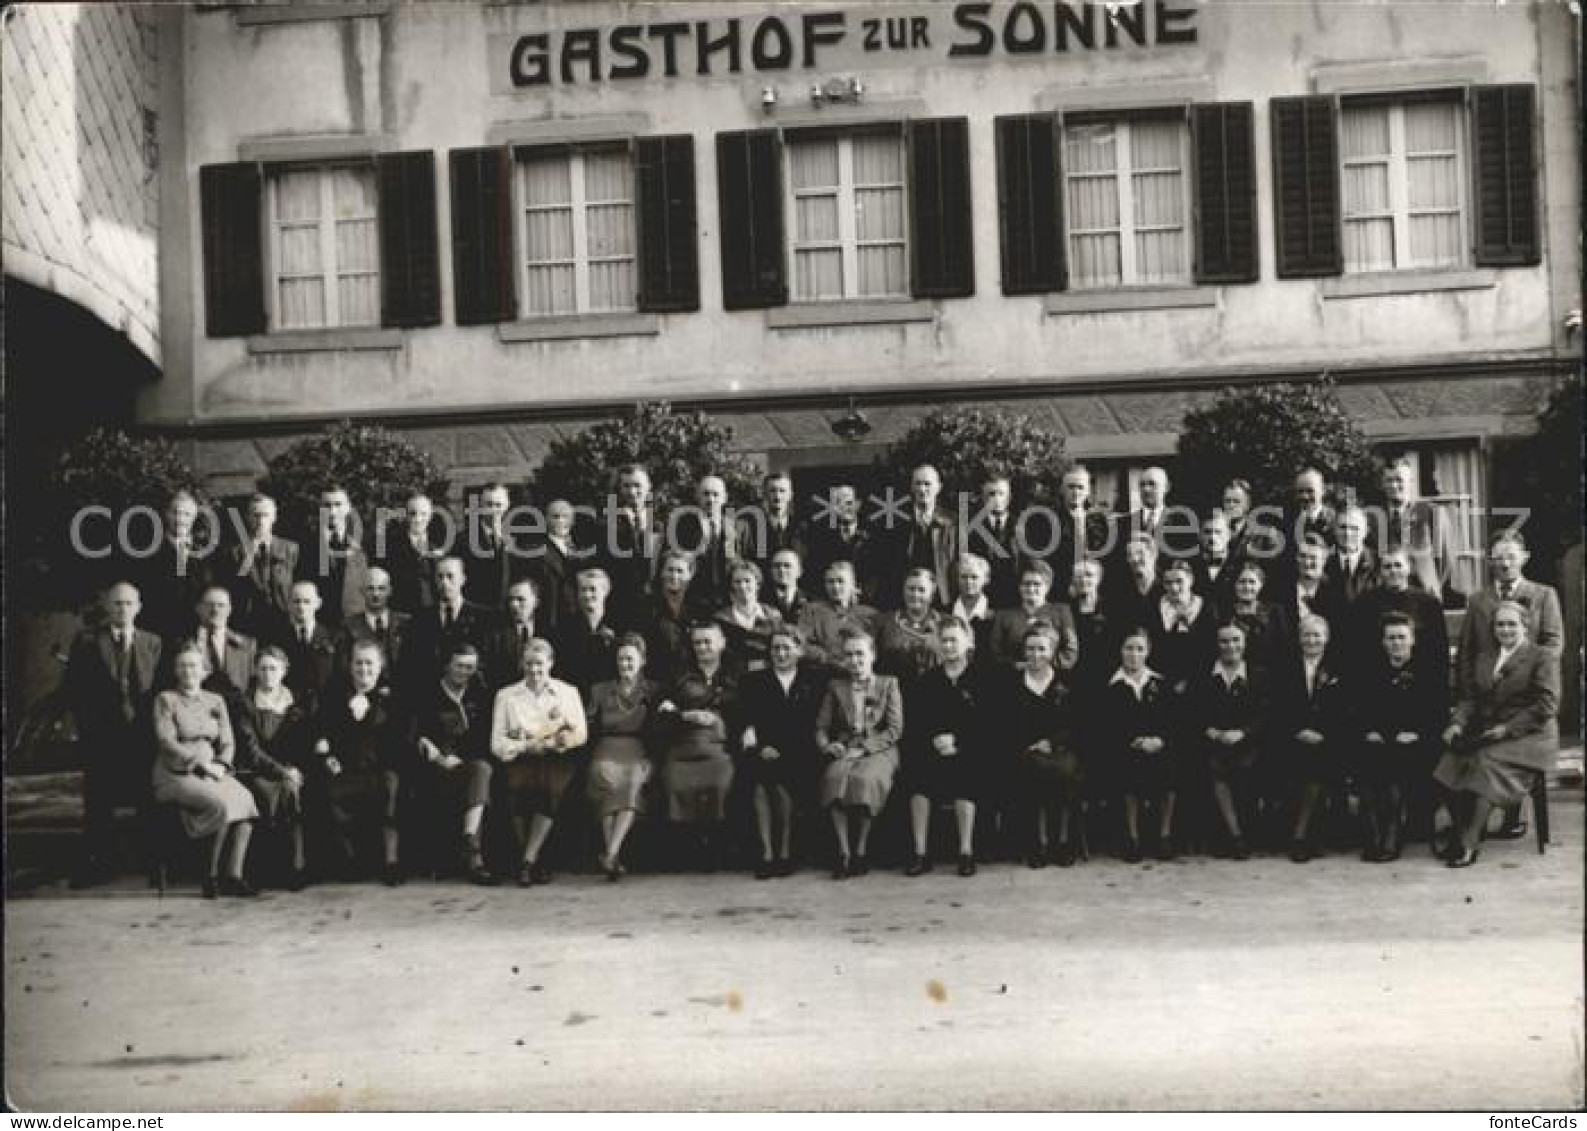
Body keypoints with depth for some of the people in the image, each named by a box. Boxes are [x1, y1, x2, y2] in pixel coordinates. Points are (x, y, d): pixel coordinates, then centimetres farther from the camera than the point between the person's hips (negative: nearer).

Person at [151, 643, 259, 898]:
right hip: (177, 774, -5)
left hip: (212, 772, 5)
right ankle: (212, 875, -18)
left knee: (246, 799, -24)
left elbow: (228, 742, 13)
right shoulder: (165, 699, 6)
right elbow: (167, 742, -6)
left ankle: (234, 875, -25)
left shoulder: (215, 701, 19)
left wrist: (221, 764, -8)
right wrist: (201, 763, -16)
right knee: (220, 804, -32)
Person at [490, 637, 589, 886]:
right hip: (521, 760, 0)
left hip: (558, 758, 0)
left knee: (554, 781, -34)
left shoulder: (568, 692, 17)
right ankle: (536, 860, -20)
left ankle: (528, 861, -28)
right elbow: (497, 744, 6)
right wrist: (527, 746, -11)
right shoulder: (506, 695, 15)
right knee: (521, 783, -34)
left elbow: (581, 734, 7)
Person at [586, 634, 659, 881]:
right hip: (606, 751, 1)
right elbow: (589, 727, 14)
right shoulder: (600, 690, 22)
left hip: (638, 752, -1)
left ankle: (610, 853, -41)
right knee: (607, 777, -30)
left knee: (634, 780, -31)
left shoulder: (653, 692, 19)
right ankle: (615, 858, -32)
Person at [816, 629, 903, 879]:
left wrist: (864, 747, -11)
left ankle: (861, 851, -23)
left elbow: (895, 729, 2)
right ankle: (843, 851, -31)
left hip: (878, 751, -2)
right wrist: (826, 745, -10)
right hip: (843, 752, 2)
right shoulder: (835, 687, 20)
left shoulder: (888, 684, 13)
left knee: (863, 778, -35)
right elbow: (821, 727, 14)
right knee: (834, 777, -33)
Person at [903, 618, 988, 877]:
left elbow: (986, 724, 0)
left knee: (963, 769, -33)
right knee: (917, 767, -28)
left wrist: (956, 740, -12)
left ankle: (966, 852, -28)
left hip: (969, 750, -2)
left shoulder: (981, 679, 9)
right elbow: (914, 722, 9)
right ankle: (920, 853, -25)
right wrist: (934, 739, -10)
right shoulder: (928, 680, 17)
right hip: (932, 748, 2)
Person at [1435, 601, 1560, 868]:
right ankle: (1461, 833, -15)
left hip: (1528, 737, -5)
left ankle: (1468, 845, -25)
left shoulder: (1543, 656, 2)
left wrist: (1508, 728, -16)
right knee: (1450, 763, -23)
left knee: (1485, 763, -31)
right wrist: (1457, 722, -5)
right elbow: (1469, 697, 16)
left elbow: (1546, 706, -8)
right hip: (1484, 734, 5)